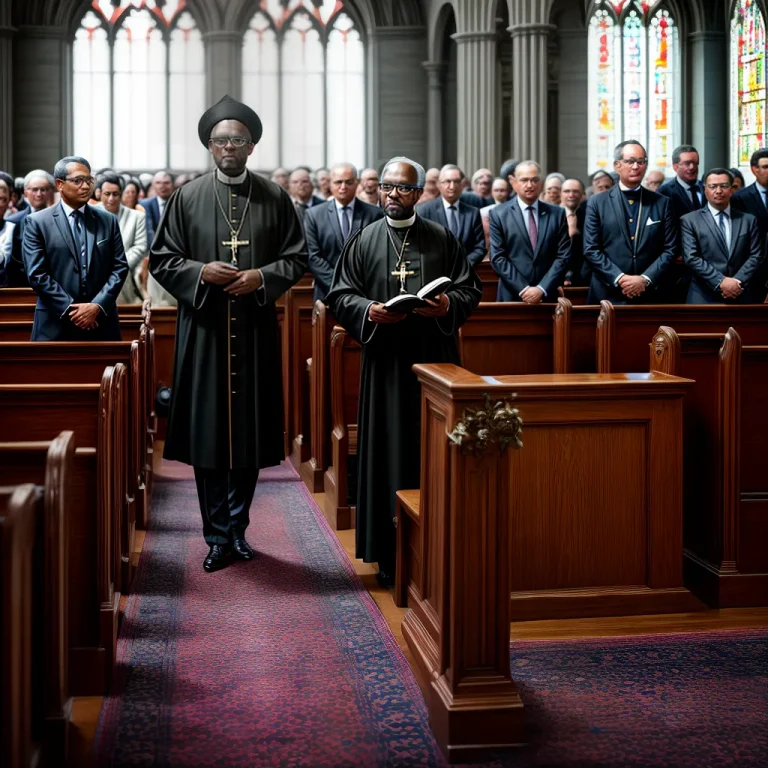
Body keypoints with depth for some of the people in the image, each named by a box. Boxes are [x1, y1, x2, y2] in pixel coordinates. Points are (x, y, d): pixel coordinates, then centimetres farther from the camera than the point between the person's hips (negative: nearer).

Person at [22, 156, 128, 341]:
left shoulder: (108, 221, 11)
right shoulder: (37, 222, 2)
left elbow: (120, 267, 5)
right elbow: (37, 273, -5)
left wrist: (98, 305, -9)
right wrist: (69, 309, -12)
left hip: (101, 324, 2)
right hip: (55, 326, -2)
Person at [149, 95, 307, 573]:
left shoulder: (275, 198, 6)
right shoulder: (188, 198, 4)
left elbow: (298, 257, 7)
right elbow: (161, 260, 4)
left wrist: (262, 277, -10)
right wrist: (200, 272, -13)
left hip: (255, 332, 1)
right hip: (203, 331, -1)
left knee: (249, 432, 6)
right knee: (208, 434, 0)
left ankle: (237, 527, 21)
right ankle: (219, 536, 9)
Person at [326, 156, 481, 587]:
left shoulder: (442, 239, 8)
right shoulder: (365, 241, 8)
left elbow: (470, 290, 8)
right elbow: (340, 295, 6)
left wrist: (448, 305, -13)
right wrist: (369, 310, -14)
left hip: (434, 360, 0)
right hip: (385, 362, 0)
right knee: (388, 452, 0)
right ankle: (390, 554, 6)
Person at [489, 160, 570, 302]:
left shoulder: (557, 214, 6)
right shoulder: (499, 214, 1)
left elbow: (563, 256, 0)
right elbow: (497, 258, -5)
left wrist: (542, 289, -11)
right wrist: (523, 289, -13)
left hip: (547, 297, 2)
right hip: (512, 296, -1)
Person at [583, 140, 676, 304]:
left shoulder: (662, 203, 8)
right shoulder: (597, 202, 3)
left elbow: (669, 249, 3)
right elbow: (591, 250, -3)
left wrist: (646, 279, -11)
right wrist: (619, 278, -14)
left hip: (649, 295, 1)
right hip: (608, 295, -1)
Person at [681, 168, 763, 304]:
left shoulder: (749, 220, 12)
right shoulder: (690, 220, 3)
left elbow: (756, 256, 5)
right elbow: (692, 258, -7)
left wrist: (738, 282, -11)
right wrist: (720, 282, -16)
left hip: (740, 297, 3)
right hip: (704, 297, -2)